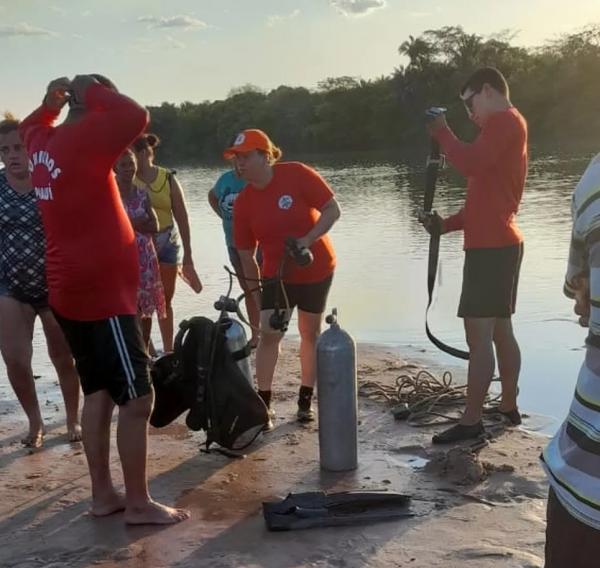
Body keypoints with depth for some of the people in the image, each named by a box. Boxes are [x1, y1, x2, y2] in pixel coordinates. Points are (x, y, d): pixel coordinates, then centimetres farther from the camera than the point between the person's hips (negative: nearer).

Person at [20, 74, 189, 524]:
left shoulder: (45, 143, 10)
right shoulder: (81, 138, -15)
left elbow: (30, 126, 34)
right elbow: (135, 116, -28)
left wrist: (52, 101, 14)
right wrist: (93, 91, -11)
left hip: (72, 291, 10)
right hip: (102, 293, -9)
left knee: (99, 392, 15)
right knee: (137, 397, -3)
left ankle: (103, 494, 21)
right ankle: (139, 503, 5)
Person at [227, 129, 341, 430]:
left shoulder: (297, 174, -19)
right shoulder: (243, 202, -10)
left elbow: (333, 209, -18)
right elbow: (246, 254, -3)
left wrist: (308, 239, -30)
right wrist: (256, 291, 0)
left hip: (317, 269, -1)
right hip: (277, 274, 2)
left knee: (310, 333, 10)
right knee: (269, 333, -9)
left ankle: (306, 399, 24)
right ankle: (263, 403, 1)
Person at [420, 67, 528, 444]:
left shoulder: (505, 119, -8)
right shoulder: (507, 128, 23)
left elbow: (470, 164, -22)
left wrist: (442, 132, -6)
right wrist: (448, 224, 11)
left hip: (491, 246, -10)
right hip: (500, 243, 10)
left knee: (479, 335, -10)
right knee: (501, 330, 14)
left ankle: (472, 421, -8)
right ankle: (509, 407, 22)